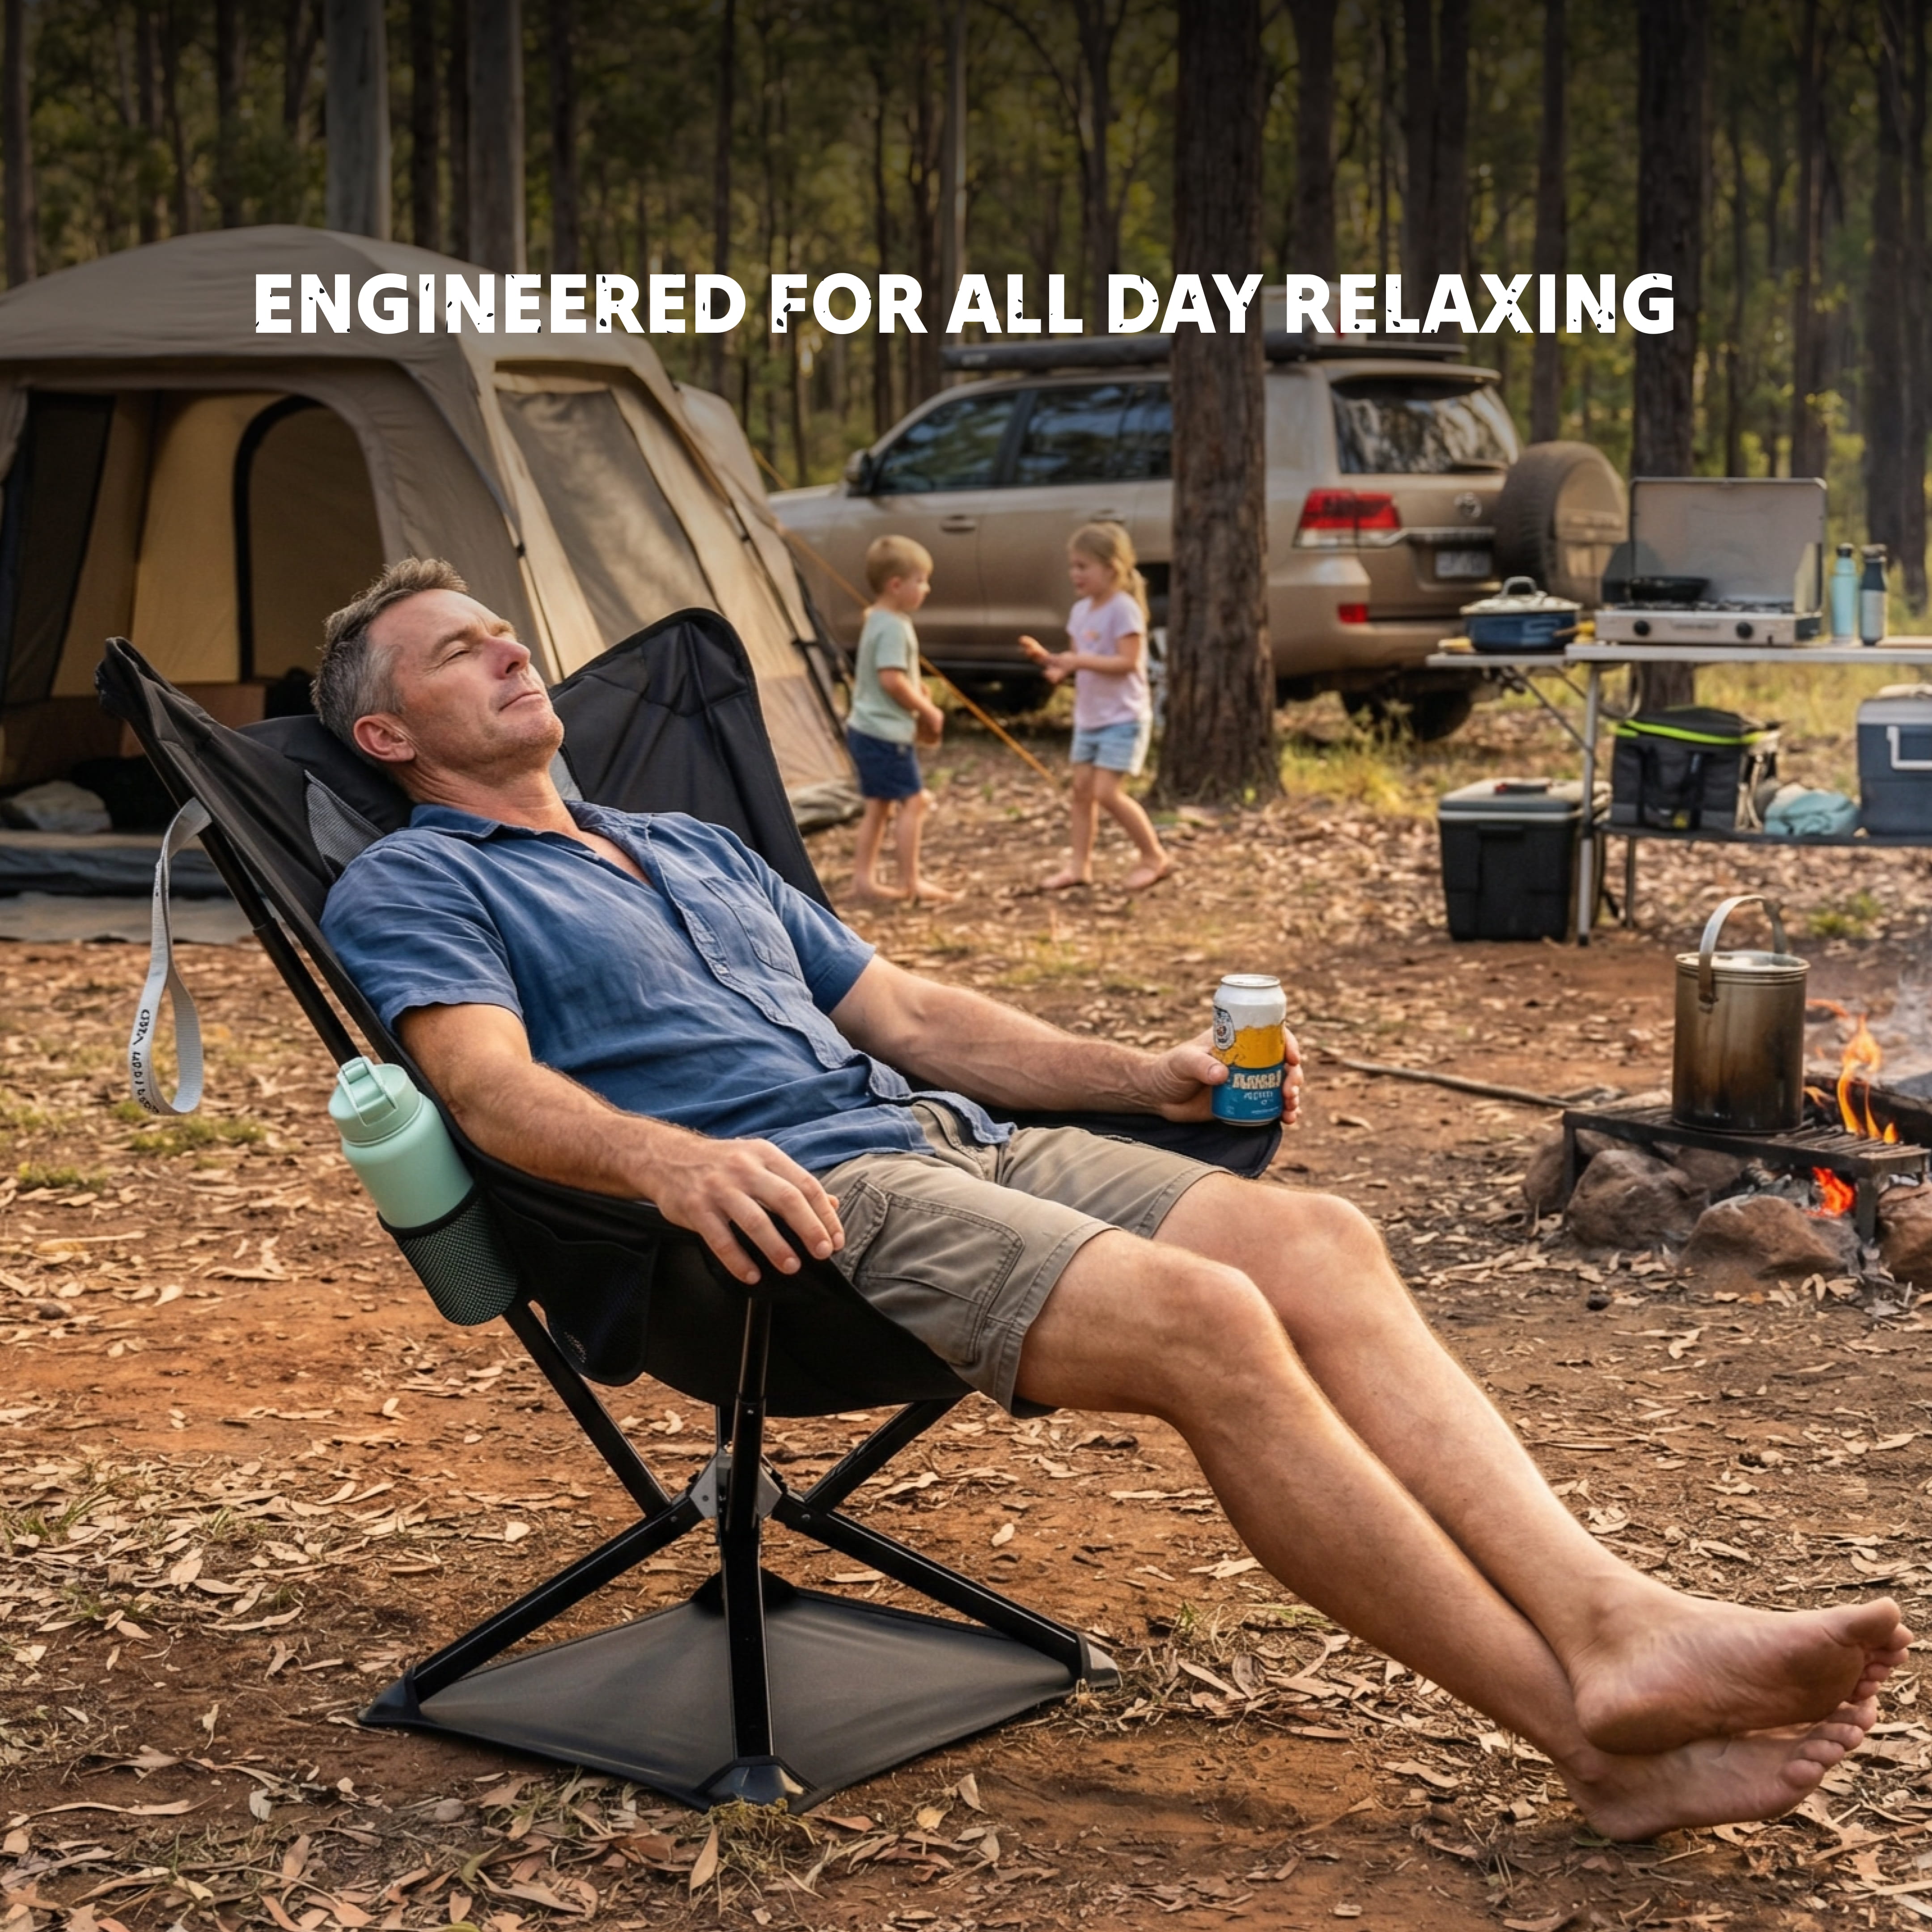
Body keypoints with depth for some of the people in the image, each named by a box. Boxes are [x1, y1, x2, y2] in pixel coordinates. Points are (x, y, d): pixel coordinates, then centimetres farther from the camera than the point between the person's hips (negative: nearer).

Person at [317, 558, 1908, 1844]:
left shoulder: (699, 849, 32)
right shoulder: (412, 888, 9)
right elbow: (497, 1088, -11)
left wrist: (1145, 1077, 14)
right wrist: (664, 1154, -33)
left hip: (952, 1140, 8)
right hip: (794, 1202, -8)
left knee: (1315, 1241, -18)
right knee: (1207, 1322, -29)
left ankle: (1615, 1628, -28)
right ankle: (1594, 1726, -27)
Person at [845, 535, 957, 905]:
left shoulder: (877, 621, 14)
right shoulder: (894, 627, -18)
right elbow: (892, 680, -25)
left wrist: (920, 700, 12)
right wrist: (928, 710, -14)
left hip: (865, 729, 10)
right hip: (887, 733, -10)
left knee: (878, 805, 14)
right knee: (914, 801, -4)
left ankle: (864, 879, 16)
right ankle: (910, 882, -1)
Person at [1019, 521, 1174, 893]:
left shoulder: (1124, 609, -16)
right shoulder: (1081, 611, 9)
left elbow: (1128, 662, -23)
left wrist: (1080, 661, -28)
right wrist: (1046, 657, -3)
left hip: (1122, 719, -8)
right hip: (1088, 718, 8)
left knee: (1107, 793, -12)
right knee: (1082, 789, 7)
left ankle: (1155, 856, 2)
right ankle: (1080, 866, 14)